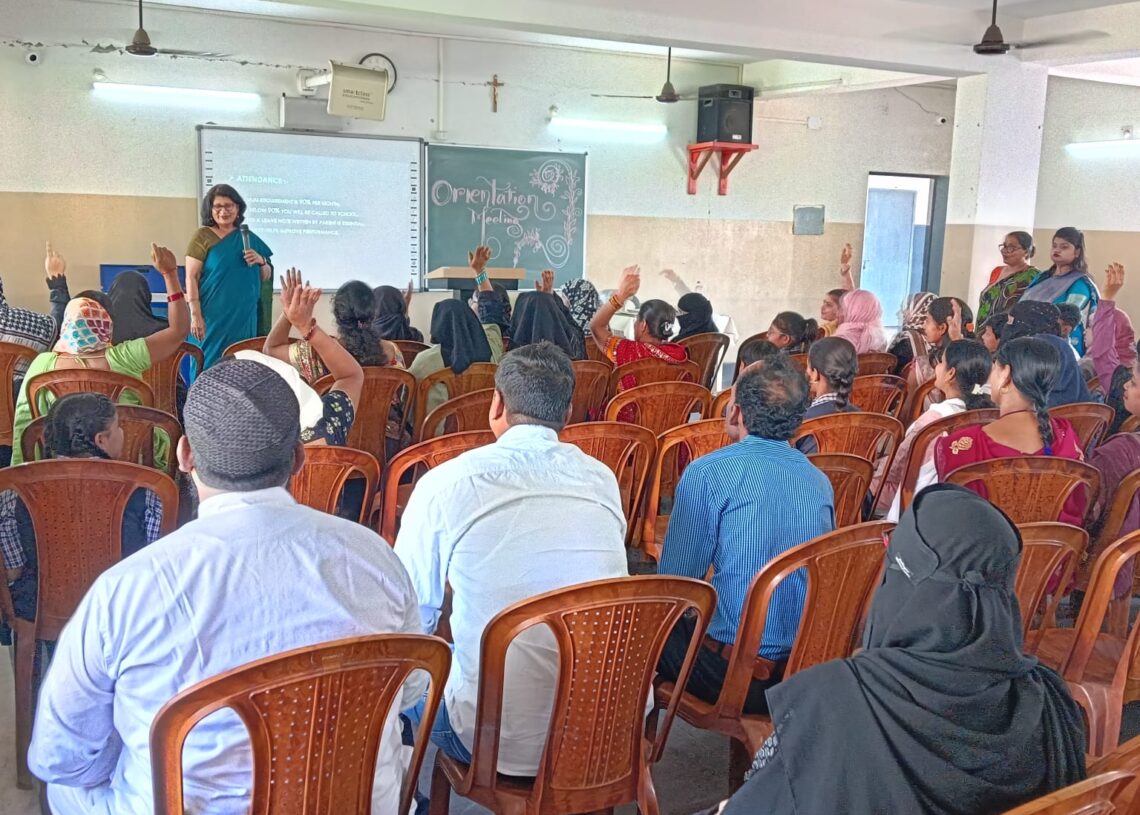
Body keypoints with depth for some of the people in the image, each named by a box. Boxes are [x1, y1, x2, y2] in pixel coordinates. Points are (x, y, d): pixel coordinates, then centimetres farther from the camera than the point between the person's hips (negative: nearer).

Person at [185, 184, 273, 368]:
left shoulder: (249, 238, 12)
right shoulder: (202, 237, -1)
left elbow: (266, 278, 17)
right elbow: (191, 278, -7)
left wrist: (261, 261, -4)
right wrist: (195, 315, -15)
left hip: (245, 317, 4)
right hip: (213, 317, -4)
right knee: (211, 365, -4)